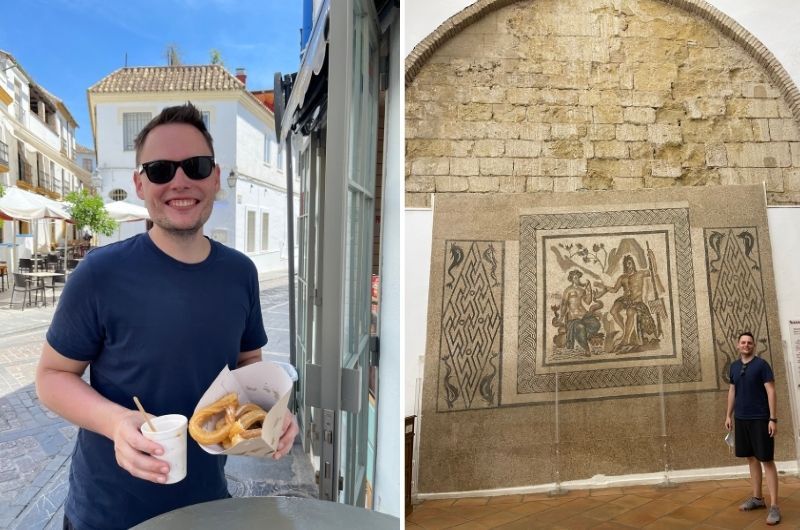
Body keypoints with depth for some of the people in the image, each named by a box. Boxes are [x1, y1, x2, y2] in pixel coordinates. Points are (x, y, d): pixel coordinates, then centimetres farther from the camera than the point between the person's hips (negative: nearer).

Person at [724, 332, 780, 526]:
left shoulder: (761, 364, -8)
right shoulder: (734, 366, 8)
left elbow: (770, 391, -10)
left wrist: (773, 418, -15)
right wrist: (729, 415, 14)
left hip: (760, 419, -5)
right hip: (741, 419, 5)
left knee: (767, 460, -3)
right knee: (752, 458, 13)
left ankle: (774, 506, 0)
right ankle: (757, 498, 24)